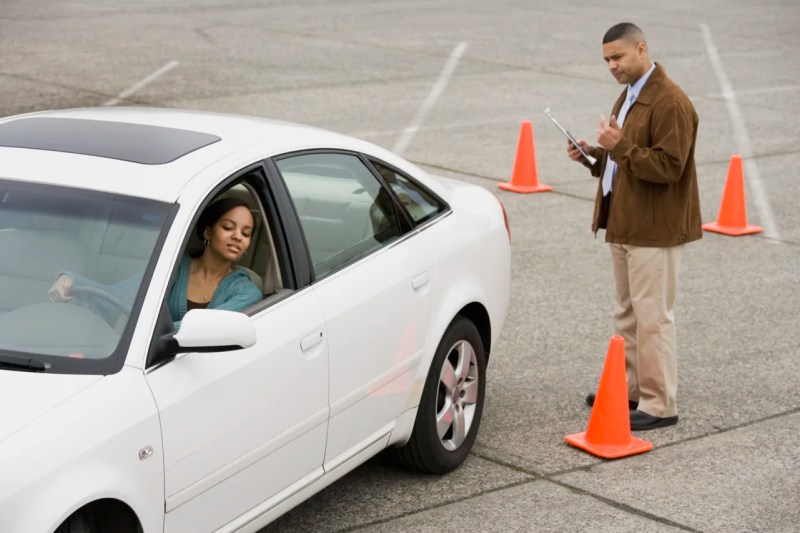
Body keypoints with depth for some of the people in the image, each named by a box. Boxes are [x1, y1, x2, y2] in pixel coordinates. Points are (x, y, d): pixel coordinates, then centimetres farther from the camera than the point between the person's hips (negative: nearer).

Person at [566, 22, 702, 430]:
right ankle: (630, 388, 28)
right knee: (627, 313, 17)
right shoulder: (628, 97, 16)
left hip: (655, 229, -10)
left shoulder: (670, 103, -17)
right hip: (624, 225, 10)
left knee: (652, 316, -6)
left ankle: (659, 405, -1)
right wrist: (593, 155, 7)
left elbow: (668, 166, -23)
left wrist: (620, 146, -25)